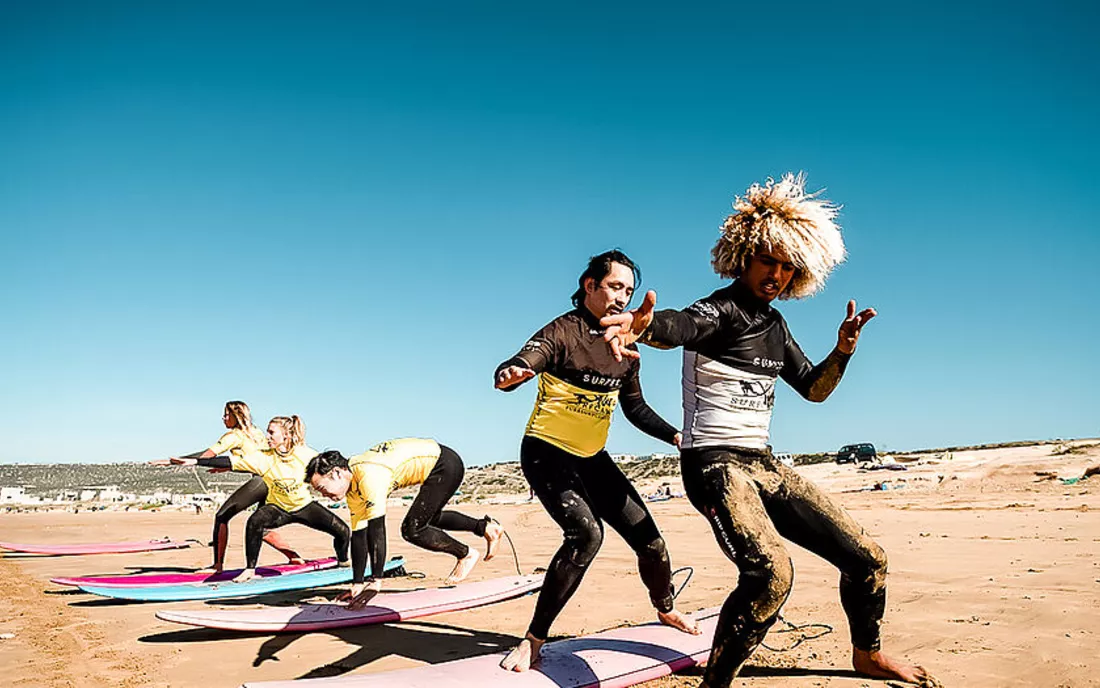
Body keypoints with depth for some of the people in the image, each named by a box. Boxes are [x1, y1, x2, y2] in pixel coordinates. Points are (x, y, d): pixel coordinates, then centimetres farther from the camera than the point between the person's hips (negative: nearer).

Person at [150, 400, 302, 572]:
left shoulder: (234, 435, 0)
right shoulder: (256, 432, 22)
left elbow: (208, 454, -9)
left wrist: (172, 461, -11)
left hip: (260, 480, -8)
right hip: (274, 482, 8)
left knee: (222, 516, 0)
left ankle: (218, 564, -3)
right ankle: (295, 556, 15)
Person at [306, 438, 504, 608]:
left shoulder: (368, 475, -29)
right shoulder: (353, 488, -1)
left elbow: (376, 530, -32)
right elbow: (358, 534, 3)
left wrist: (375, 582, -30)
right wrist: (357, 585, 2)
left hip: (446, 464, -10)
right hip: (434, 465, 10)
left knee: (412, 530, -11)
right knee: (428, 518, 28)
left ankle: (466, 554, 7)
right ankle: (486, 527, 38)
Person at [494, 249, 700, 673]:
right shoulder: (562, 333, -16)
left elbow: (636, 408, 16)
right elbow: (516, 367, -34)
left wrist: (676, 436, 2)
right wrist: (508, 374, -58)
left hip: (592, 458, 7)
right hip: (547, 453, -6)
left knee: (648, 539, 8)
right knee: (586, 532, -29)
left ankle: (666, 609, 40)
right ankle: (533, 641, -16)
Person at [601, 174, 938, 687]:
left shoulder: (774, 325, 14)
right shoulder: (720, 310, -11)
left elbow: (814, 388, 23)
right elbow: (681, 324, -35)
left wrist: (842, 350, 3)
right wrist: (644, 324, -60)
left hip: (763, 464, 8)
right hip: (715, 465, -8)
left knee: (866, 558, 10)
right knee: (771, 572, -33)